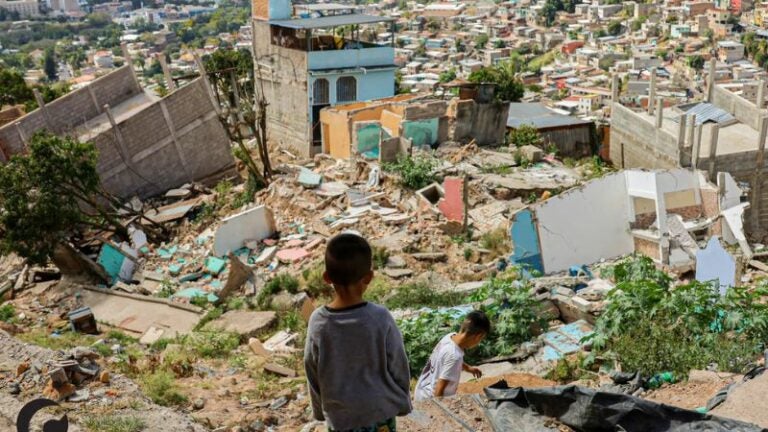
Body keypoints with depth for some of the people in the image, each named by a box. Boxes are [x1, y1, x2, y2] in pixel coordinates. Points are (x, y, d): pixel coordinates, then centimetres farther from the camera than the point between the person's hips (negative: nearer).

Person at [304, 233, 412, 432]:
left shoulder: (318, 322, -17)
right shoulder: (381, 319, -21)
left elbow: (313, 375, -4)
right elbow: (398, 368, -8)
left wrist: (320, 410, 12)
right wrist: (403, 402, 9)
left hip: (339, 414, 1)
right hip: (379, 410, -1)